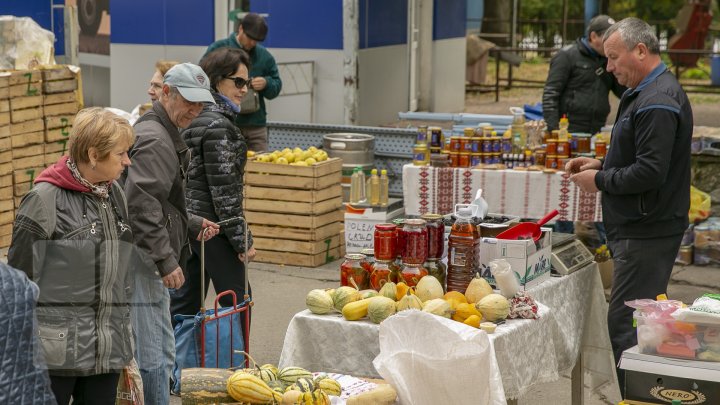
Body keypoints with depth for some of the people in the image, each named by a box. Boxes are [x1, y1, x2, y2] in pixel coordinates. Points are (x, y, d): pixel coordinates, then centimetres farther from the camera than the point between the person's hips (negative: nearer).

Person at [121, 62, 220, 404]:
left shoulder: (164, 134, 20)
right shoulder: (154, 139, -14)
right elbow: (141, 204, -24)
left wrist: (192, 223, 21)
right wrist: (166, 260, -24)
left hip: (146, 261, 11)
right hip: (144, 261, -11)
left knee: (159, 353, 18)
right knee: (154, 357, -7)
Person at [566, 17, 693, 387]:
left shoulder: (657, 103, -19)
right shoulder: (644, 94, 16)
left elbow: (650, 173, -24)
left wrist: (601, 181, -11)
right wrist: (602, 165, 13)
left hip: (646, 236, -11)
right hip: (641, 228, 11)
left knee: (625, 328, -9)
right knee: (638, 322, 14)